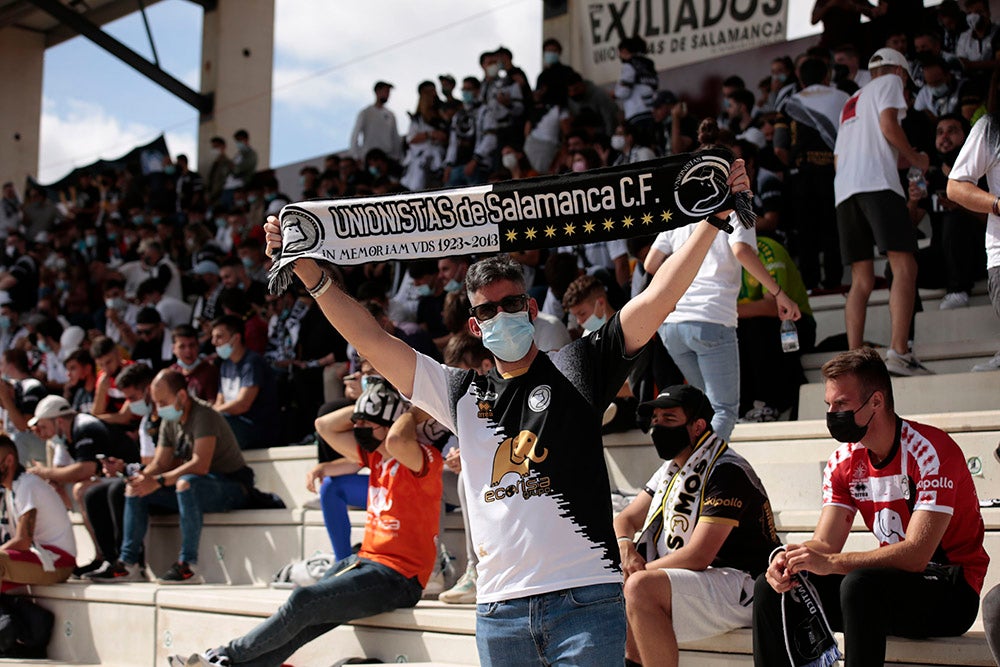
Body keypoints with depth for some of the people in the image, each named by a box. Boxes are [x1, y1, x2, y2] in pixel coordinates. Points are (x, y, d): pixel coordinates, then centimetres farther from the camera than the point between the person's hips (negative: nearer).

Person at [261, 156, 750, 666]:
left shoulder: (577, 369, 6)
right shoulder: (462, 392, 15)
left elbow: (656, 299, -1)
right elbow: (371, 339, 15)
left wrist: (713, 217, -7)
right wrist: (308, 271, 10)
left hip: (584, 600, -3)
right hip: (499, 610, 3)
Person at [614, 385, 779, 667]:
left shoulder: (727, 471, -15)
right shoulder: (672, 470, 15)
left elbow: (698, 556, -22)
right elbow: (625, 520, 18)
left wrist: (639, 570, -13)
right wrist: (625, 547, -6)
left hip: (742, 588, -10)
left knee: (641, 587, -31)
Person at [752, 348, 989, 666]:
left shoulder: (930, 451, -19)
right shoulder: (844, 461, 4)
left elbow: (916, 554, -28)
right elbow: (825, 543, 0)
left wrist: (830, 563, -36)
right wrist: (791, 559, -24)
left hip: (951, 592, -7)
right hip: (893, 580, 7)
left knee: (859, 584, -36)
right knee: (772, 586, -6)